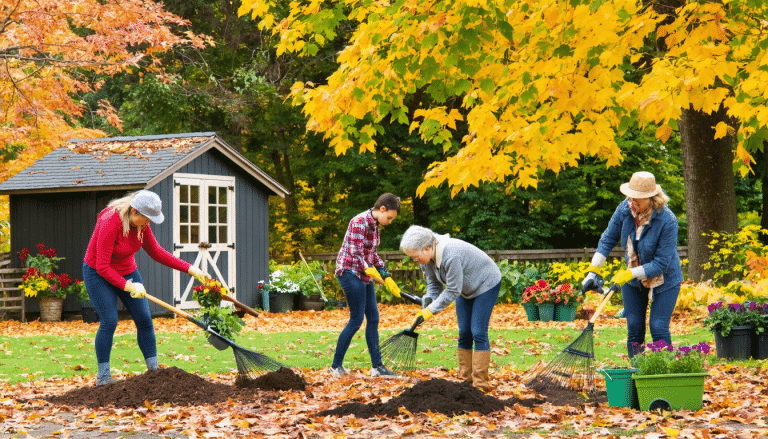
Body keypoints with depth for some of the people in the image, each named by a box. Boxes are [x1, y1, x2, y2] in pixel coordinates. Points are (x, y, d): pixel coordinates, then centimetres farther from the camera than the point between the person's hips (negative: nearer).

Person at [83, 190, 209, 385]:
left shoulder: (141, 224, -9)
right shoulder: (110, 223, -31)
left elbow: (156, 252, 3)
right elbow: (102, 267, -29)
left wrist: (190, 269, -3)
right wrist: (128, 286, -36)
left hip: (127, 272, 7)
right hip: (99, 274, -7)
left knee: (144, 319, 0)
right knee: (109, 321, -15)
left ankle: (154, 370, 6)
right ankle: (103, 376, -5)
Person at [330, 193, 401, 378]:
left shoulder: (374, 224, 11)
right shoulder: (360, 222, -18)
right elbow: (356, 253, -20)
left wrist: (384, 273, 9)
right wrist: (372, 273, -16)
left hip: (364, 275, 9)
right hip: (350, 272, -9)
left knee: (373, 319, 7)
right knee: (356, 320, -7)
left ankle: (377, 366, 10)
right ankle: (336, 365, 2)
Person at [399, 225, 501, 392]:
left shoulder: (450, 256, -38)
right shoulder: (426, 258, -12)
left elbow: (452, 291, -32)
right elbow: (434, 284, -1)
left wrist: (431, 310, -27)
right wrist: (426, 306, -18)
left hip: (486, 284, -8)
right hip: (466, 290, 8)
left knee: (478, 332, -13)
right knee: (464, 333, 4)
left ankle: (480, 382, -12)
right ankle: (465, 379, 8)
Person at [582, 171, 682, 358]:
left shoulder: (667, 221, -28)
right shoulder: (625, 209, -14)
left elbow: (661, 263, -25)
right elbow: (608, 239, 0)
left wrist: (630, 274, -29)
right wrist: (594, 270, -8)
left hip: (664, 281, -5)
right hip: (632, 279, 5)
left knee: (658, 328, -10)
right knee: (634, 329, 4)